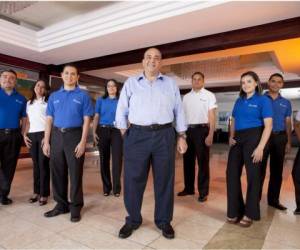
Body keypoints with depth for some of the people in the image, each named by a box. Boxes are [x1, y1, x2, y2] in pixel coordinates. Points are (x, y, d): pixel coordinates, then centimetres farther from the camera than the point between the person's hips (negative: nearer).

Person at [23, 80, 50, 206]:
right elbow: (28, 121, 20)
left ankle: (44, 194, 2)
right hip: (32, 135, 5)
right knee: (36, 164, 7)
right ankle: (36, 192, 15)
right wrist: (25, 134, 8)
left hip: (44, 134, -5)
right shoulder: (29, 103, 19)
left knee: (43, 164, -5)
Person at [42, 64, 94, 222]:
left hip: (74, 135, -4)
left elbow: (86, 120, -4)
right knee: (57, 172, 9)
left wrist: (82, 142, -13)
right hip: (57, 135, 4)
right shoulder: (54, 96, 13)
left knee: (75, 173, 2)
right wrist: (46, 142, 3)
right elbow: (49, 120, 10)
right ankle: (61, 204, 24)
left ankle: (75, 207, 15)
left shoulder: (83, 96, 2)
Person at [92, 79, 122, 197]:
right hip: (103, 131, 2)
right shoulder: (100, 100, 13)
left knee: (117, 159, -5)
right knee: (104, 159, 5)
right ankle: (106, 187, 17)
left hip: (117, 131, -1)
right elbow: (96, 117, 8)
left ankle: (116, 188, 6)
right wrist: (94, 132, -3)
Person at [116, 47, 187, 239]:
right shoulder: (131, 83, 10)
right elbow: (121, 111, 9)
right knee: (133, 180, 5)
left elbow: (179, 111, 11)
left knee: (164, 181, 8)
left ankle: (164, 221, 25)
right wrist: (125, 134, 4)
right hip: (137, 135, 0)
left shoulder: (171, 83, 12)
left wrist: (182, 136, 6)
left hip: (164, 136, 1)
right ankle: (133, 220, 25)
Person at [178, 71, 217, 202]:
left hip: (201, 129, -5)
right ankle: (188, 188, 27)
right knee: (188, 160, 12)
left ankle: (203, 192, 13)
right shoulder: (186, 97, 14)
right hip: (188, 130, 5)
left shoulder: (209, 95, 0)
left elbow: (212, 116, -5)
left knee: (203, 161, 2)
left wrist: (210, 135, -13)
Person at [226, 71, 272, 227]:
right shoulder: (239, 101, 13)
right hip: (238, 140, 6)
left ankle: (250, 214, 21)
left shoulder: (263, 100, -4)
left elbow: (268, 126, -11)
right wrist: (231, 137, 3)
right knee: (232, 173, 5)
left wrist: (260, 147, -20)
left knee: (253, 175, 5)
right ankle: (235, 211, 22)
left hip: (253, 138, -6)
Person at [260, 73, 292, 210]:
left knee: (277, 170, 10)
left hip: (280, 138, 4)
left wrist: (288, 142, 8)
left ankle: (273, 199, 22)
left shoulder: (286, 103, 13)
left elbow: (288, 123, 13)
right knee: (260, 169, -1)